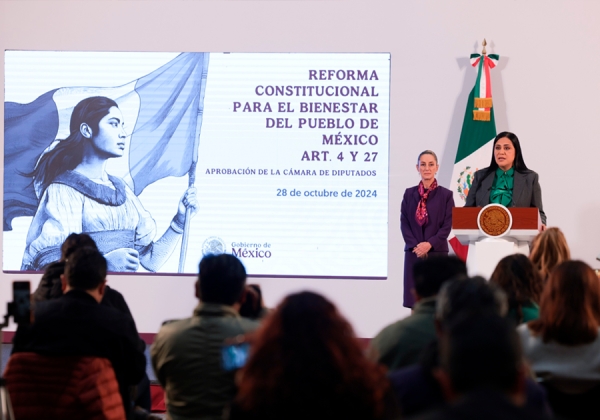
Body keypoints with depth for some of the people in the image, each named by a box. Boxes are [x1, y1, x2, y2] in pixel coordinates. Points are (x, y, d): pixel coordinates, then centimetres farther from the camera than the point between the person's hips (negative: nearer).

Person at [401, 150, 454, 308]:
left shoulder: (446, 195, 3)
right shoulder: (409, 194, 9)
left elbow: (447, 225, -2)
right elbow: (404, 223, 3)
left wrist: (430, 244, -15)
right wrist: (415, 246, -10)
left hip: (437, 253, -2)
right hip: (413, 253, 2)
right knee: (415, 302, 1)